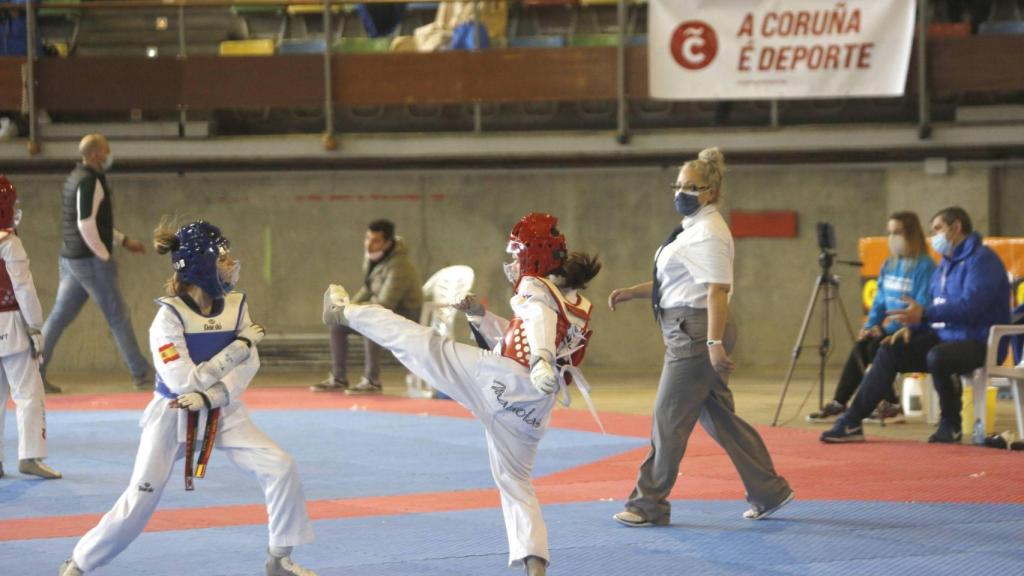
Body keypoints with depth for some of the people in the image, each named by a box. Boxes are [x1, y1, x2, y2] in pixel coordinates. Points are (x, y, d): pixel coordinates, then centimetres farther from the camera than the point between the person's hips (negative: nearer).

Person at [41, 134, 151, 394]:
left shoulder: (76, 178, 14)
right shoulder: (90, 181, -17)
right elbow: (86, 225, -25)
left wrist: (124, 241, 23)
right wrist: (104, 256, -15)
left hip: (71, 260, 9)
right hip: (90, 261, -9)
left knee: (59, 316, 10)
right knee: (118, 316, 0)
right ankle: (141, 375, 6)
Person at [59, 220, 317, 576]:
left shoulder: (235, 305, -5)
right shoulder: (170, 315, -20)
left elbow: (248, 366, -10)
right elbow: (184, 380, -26)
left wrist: (209, 397, -27)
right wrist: (241, 345, -23)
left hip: (222, 413, 4)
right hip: (173, 416, -4)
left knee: (281, 469, -9)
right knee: (140, 500, -8)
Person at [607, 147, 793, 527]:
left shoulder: (709, 233, -15)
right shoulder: (692, 229, 17)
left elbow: (717, 289, -21)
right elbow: (677, 282, 25)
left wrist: (714, 342, -27)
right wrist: (631, 293, 14)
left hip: (696, 331, -11)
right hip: (686, 333, 11)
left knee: (669, 419, -4)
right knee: (719, 418, 13)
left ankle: (649, 505, 3)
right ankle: (769, 492, 18)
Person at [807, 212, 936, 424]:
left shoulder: (924, 267, -14)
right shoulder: (889, 265, 12)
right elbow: (880, 301, 16)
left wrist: (887, 329, -22)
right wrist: (870, 325, -2)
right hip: (892, 329, 7)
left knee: (876, 346, -25)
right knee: (860, 347, -13)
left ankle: (890, 406, -13)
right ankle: (839, 404, -11)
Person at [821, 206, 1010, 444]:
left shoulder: (981, 259, -12)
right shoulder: (947, 263, 19)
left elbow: (971, 305, -25)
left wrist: (924, 314, -29)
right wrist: (912, 326, 3)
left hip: (978, 342, -9)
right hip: (944, 336, 9)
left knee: (937, 357, -37)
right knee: (889, 351, -4)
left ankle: (950, 425, -13)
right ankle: (851, 423, -9)